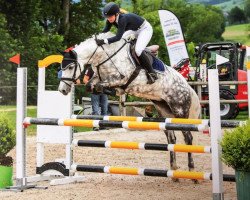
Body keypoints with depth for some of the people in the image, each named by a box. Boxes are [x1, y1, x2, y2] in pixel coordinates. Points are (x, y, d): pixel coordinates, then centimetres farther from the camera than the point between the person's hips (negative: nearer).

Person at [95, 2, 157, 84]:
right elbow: (105, 31, -8)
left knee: (138, 50, -24)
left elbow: (118, 37, -43)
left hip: (145, 29, -9)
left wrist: (104, 41, -49)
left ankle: (152, 73, -13)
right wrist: (97, 38, -25)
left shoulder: (123, 19, -38)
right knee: (119, 43, 7)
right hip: (134, 30, 9)